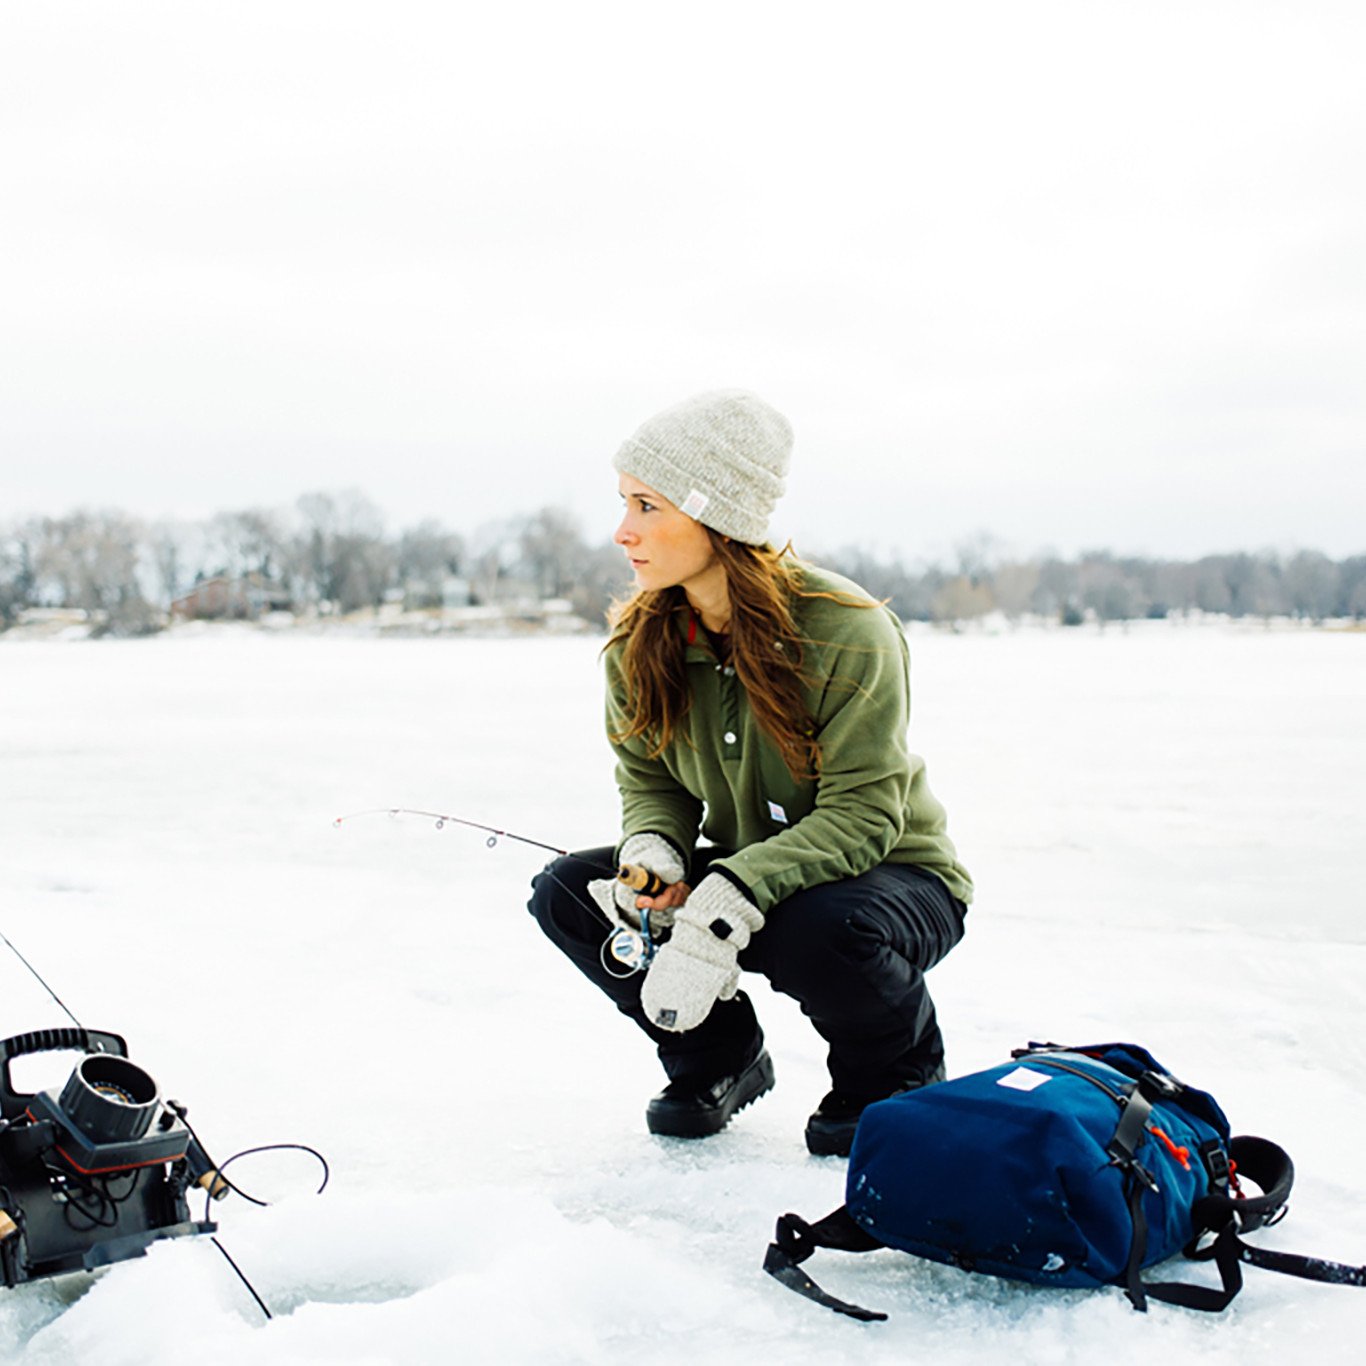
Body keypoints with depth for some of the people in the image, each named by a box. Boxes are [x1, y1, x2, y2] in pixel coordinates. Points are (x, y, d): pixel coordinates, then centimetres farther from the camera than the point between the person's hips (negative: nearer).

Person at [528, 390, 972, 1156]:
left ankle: (898, 1076, -2)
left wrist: (727, 904, -40)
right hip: (741, 870, 5)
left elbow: (860, 816, -28)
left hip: (892, 876, -5)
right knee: (565, 894, -14)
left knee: (817, 931, -39)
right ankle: (722, 1061, 9)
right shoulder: (640, 642, -8)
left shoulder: (848, 633, -26)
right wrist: (652, 856, -22)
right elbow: (650, 780, 2)